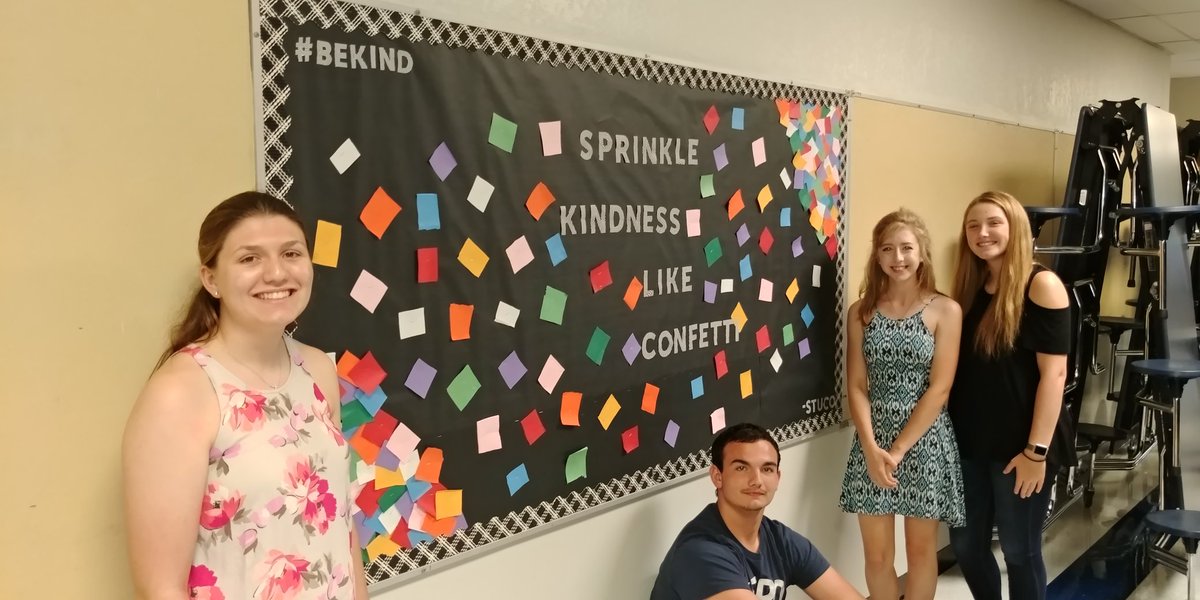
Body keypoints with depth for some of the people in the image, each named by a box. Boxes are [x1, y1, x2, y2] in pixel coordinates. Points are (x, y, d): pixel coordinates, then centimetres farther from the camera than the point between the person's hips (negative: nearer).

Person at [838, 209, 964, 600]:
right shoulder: (861, 312, 3)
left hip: (925, 443, -2)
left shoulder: (945, 311, -4)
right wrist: (872, 448, -14)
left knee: (921, 550, 12)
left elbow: (939, 389, -9)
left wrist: (899, 450, -14)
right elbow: (856, 387, -1)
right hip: (873, 442, 2)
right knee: (877, 555, 8)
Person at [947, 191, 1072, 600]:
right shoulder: (969, 287, 8)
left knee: (1019, 551, 8)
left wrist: (1037, 450, -17)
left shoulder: (1042, 285, -10)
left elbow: (1053, 372, -14)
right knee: (966, 545, 13)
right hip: (968, 442, 6)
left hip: (1018, 446, -5)